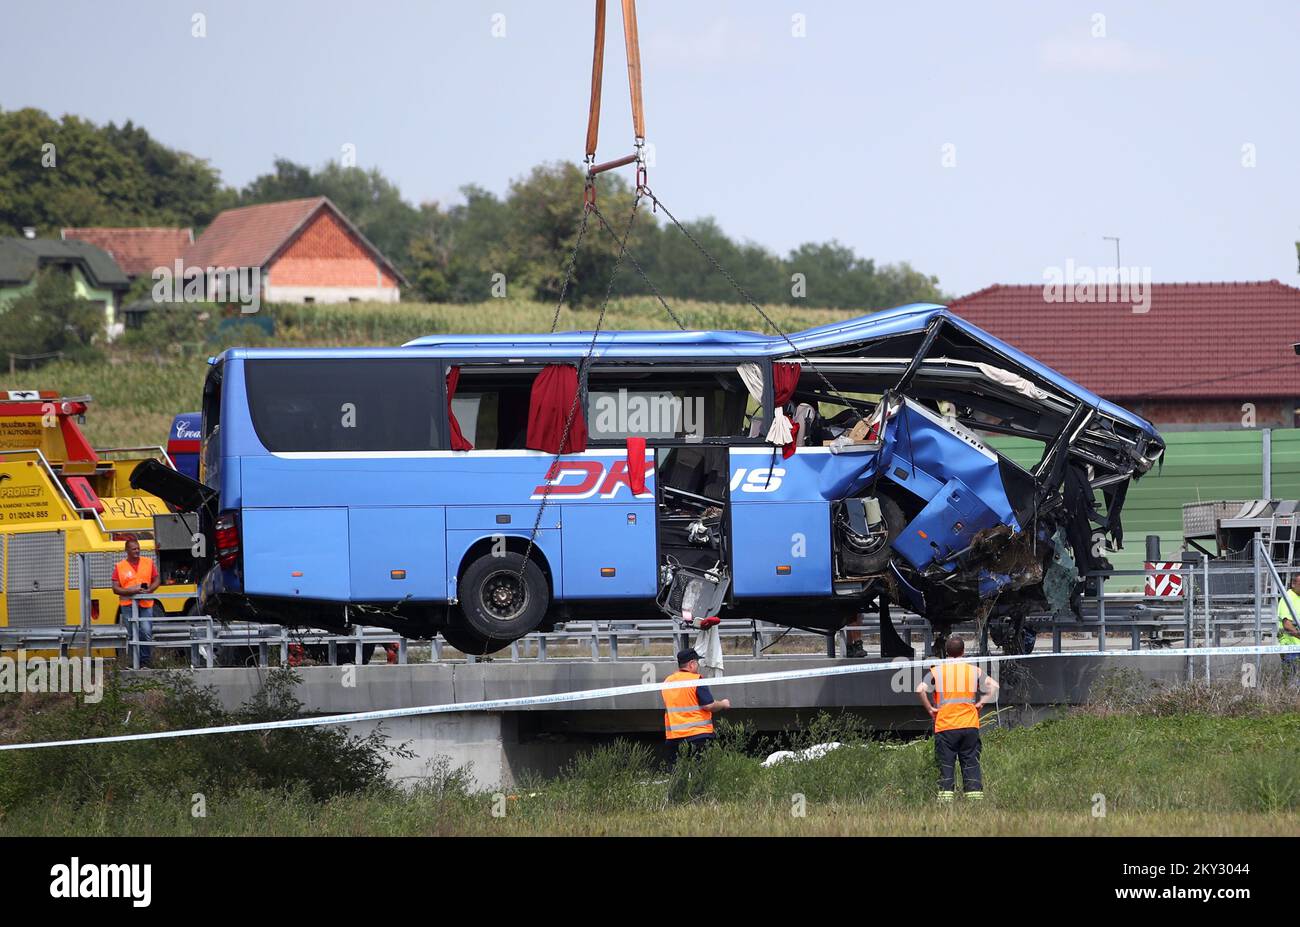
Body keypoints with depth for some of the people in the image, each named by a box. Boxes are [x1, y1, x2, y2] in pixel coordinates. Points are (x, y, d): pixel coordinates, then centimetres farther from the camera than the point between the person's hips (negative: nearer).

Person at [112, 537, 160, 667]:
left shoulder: (148, 563, 11)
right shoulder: (119, 567, 5)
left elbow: (156, 581, 13)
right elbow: (115, 588, 1)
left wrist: (149, 590, -7)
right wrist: (130, 591, -16)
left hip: (146, 604, 1)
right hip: (128, 605, -1)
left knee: (146, 632, -9)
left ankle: (145, 660, 0)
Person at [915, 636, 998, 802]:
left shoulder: (936, 671, 1)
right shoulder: (974, 671, 6)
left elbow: (920, 689, -11)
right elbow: (993, 686, -2)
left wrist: (930, 708, -1)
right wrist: (980, 704, 3)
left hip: (944, 725, -1)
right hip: (970, 725, 1)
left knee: (946, 764, 1)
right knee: (971, 762, 5)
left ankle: (945, 798, -5)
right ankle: (975, 794, 0)